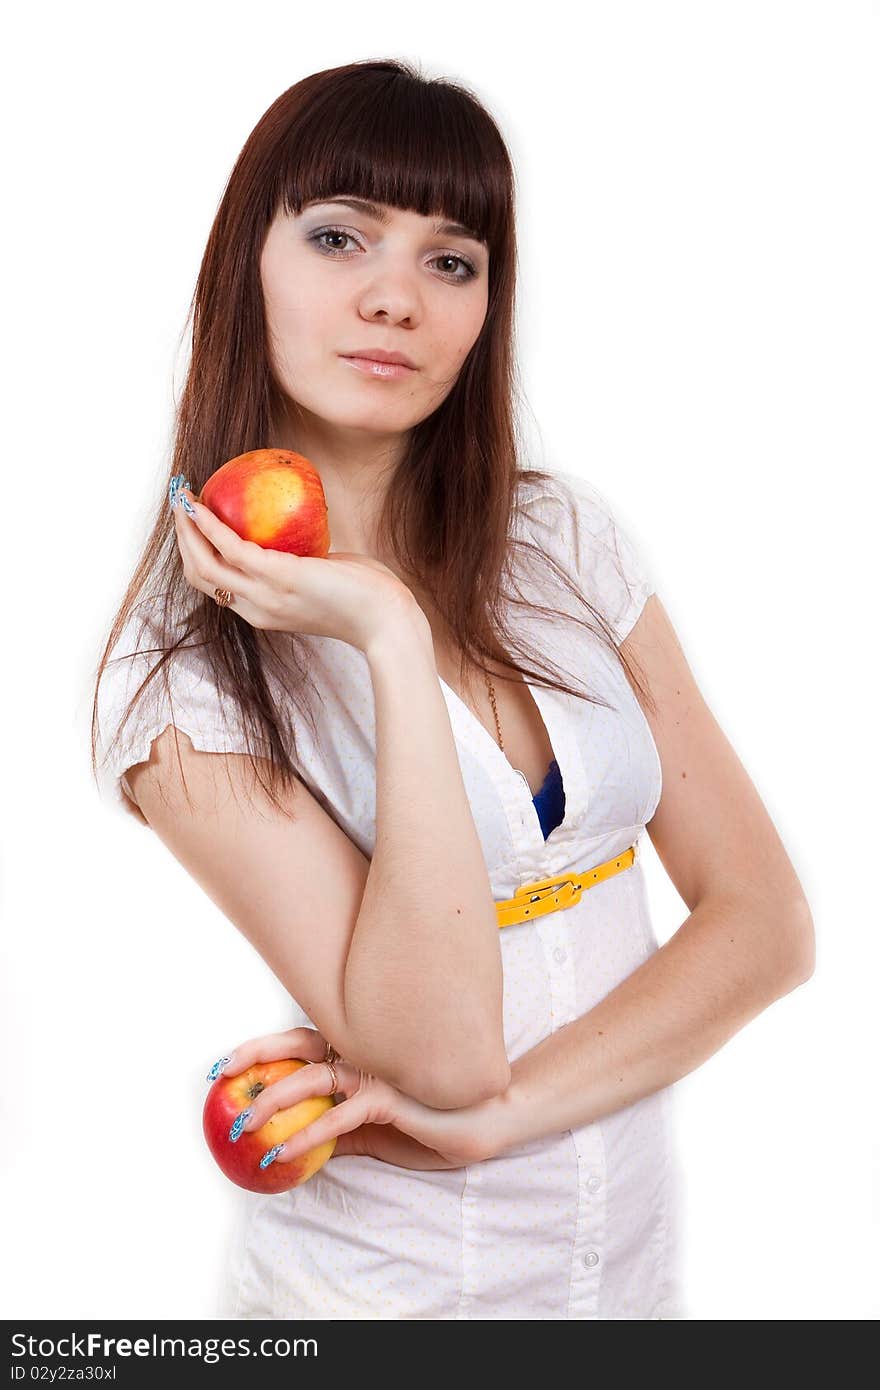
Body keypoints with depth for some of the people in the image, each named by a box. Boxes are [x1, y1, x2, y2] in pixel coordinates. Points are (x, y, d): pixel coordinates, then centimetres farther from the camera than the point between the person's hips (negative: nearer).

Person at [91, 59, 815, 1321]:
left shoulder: (566, 536, -5)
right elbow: (440, 1053, -25)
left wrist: (500, 1109, -19)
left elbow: (767, 922, -8)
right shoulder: (182, 670, -17)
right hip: (388, 1281, -3)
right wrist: (391, 640, -29)